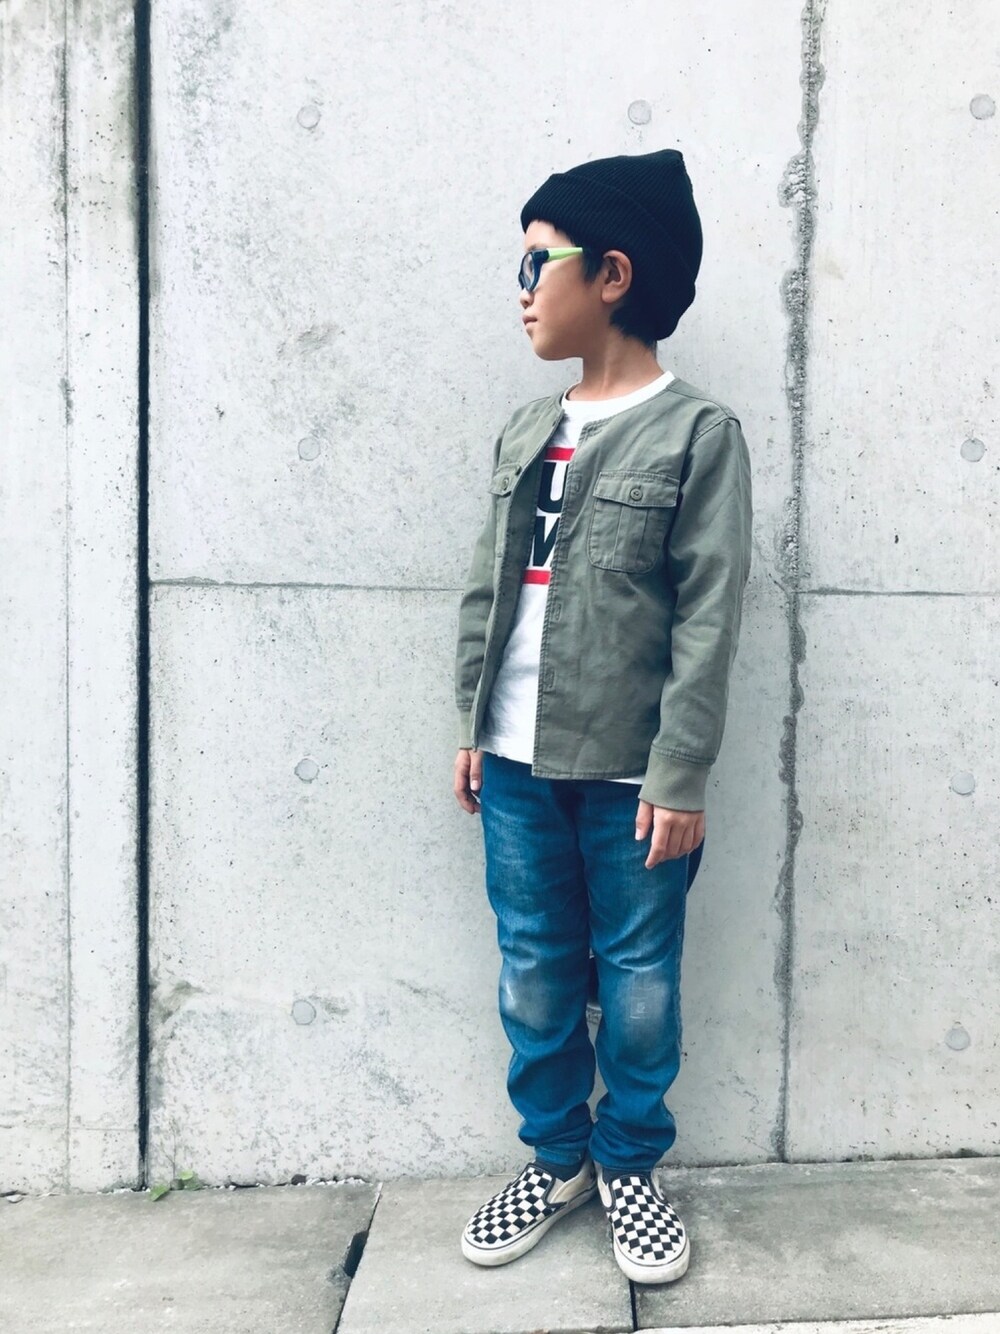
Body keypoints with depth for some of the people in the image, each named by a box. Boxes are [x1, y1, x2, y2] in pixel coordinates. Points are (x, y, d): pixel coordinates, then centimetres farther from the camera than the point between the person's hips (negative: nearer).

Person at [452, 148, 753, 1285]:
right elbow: (486, 588, 12)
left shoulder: (697, 433, -6)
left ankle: (630, 1166, 32)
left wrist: (682, 775, -13)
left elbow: (708, 619, -10)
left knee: (637, 981, 9)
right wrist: (474, 725, 10)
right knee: (533, 976, 14)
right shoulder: (524, 434, 10)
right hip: (518, 764, 5)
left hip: (629, 773, -5)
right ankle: (556, 1158, 34)